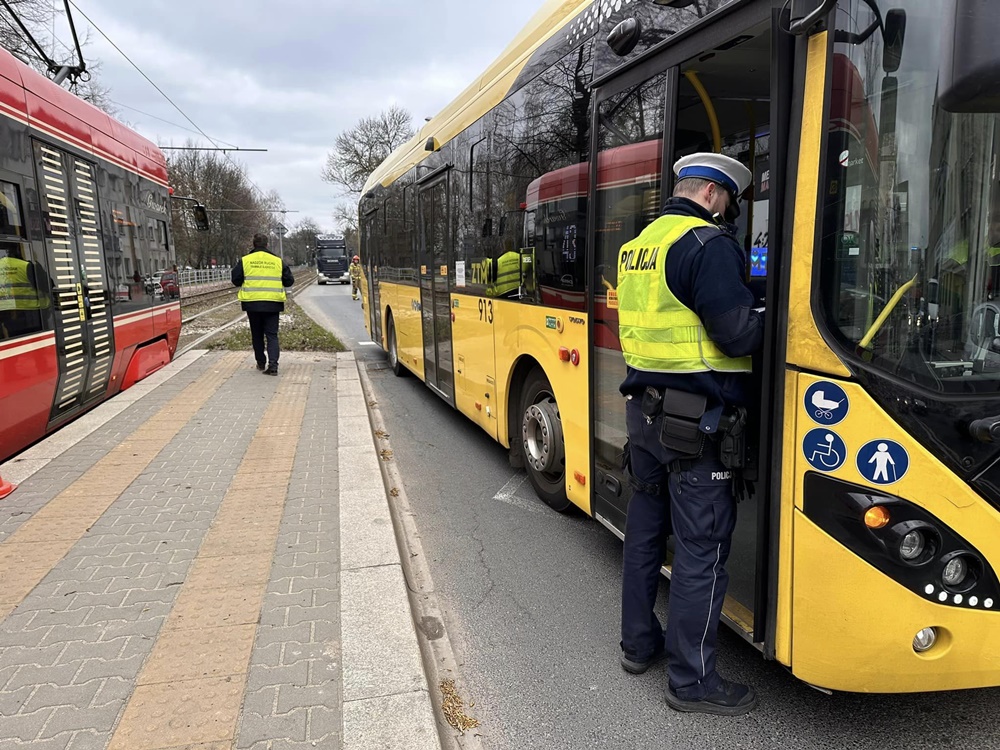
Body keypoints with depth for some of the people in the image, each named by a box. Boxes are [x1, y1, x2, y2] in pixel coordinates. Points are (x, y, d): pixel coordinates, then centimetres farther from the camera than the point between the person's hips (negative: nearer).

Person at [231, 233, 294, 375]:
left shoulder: (245, 261, 0)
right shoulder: (278, 261, 2)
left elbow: (236, 280, 0)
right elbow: (289, 281, 6)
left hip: (252, 303, 0)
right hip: (272, 304, 0)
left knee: (257, 335, 15)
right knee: (272, 335, 3)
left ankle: (261, 363, 23)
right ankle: (273, 365, -11)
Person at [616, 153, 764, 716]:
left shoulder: (637, 245, 13)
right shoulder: (709, 244, -14)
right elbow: (740, 334, -19)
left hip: (643, 409, 9)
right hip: (693, 421, -9)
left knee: (646, 527, 18)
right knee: (704, 547, 2)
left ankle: (639, 643, 33)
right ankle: (691, 680, 15)